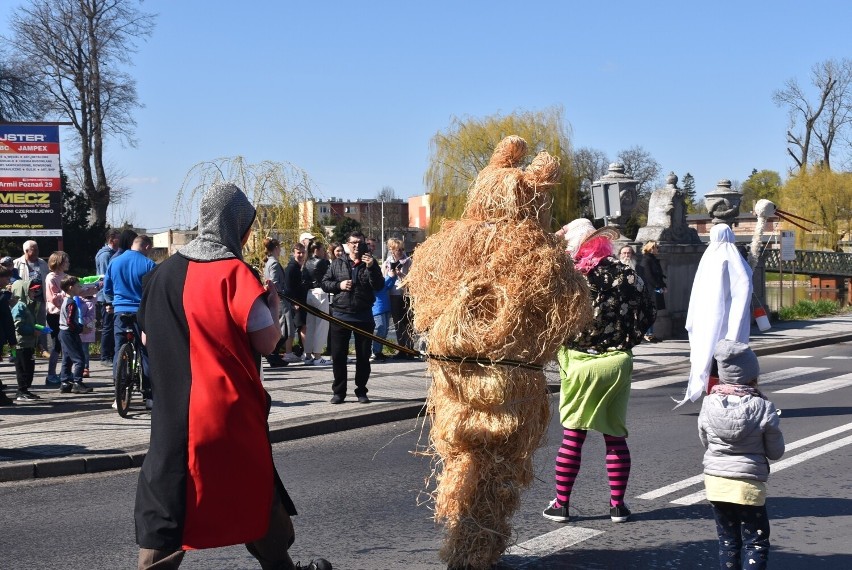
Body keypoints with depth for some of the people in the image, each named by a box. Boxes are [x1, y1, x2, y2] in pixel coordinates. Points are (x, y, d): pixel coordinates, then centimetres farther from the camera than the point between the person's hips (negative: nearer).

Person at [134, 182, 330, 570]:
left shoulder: (165, 272, 6)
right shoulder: (234, 271, -11)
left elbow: (148, 337, 16)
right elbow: (266, 341, -12)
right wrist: (272, 303, 5)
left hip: (174, 414, 4)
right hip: (232, 412, -4)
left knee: (166, 503, 5)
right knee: (256, 494, 15)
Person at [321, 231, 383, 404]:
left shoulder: (370, 264, 6)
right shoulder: (337, 264, 9)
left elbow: (379, 286, -5)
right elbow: (324, 283, 9)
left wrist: (371, 267, -16)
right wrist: (338, 285, -9)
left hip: (363, 316, 0)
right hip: (340, 315, 0)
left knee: (363, 355, 5)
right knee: (338, 355, 2)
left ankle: (361, 391, 16)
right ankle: (339, 391, 12)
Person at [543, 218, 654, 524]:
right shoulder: (624, 273, 0)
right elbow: (646, 313, 4)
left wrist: (560, 351, 5)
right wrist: (625, 342, 11)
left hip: (578, 362, -2)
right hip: (617, 363, 2)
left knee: (572, 438, 7)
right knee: (616, 437, 11)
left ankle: (561, 504, 13)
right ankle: (617, 505, 15)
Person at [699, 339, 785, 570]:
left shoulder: (709, 404, -6)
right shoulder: (763, 408, -13)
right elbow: (776, 451, -4)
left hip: (715, 481, 3)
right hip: (748, 484, -3)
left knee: (727, 539, 15)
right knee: (755, 542, 7)